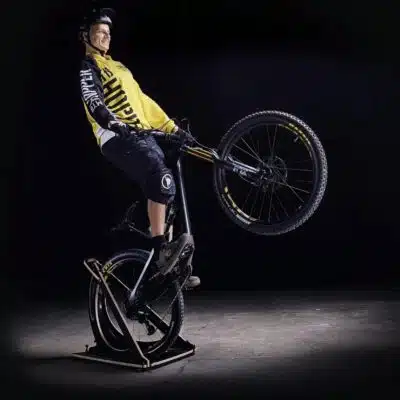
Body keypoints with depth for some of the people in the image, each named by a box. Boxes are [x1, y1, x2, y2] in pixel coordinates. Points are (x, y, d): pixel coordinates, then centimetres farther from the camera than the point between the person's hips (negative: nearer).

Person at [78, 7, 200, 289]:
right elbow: (93, 102, -16)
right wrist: (112, 123, -35)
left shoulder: (118, 67, 30)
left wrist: (172, 128, 23)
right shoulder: (88, 69, 4)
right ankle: (162, 250, -33)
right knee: (161, 178, -32)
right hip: (118, 138, -8)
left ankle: (172, 265, 6)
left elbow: (142, 102, 28)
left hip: (142, 136, 8)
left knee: (163, 193, 1)